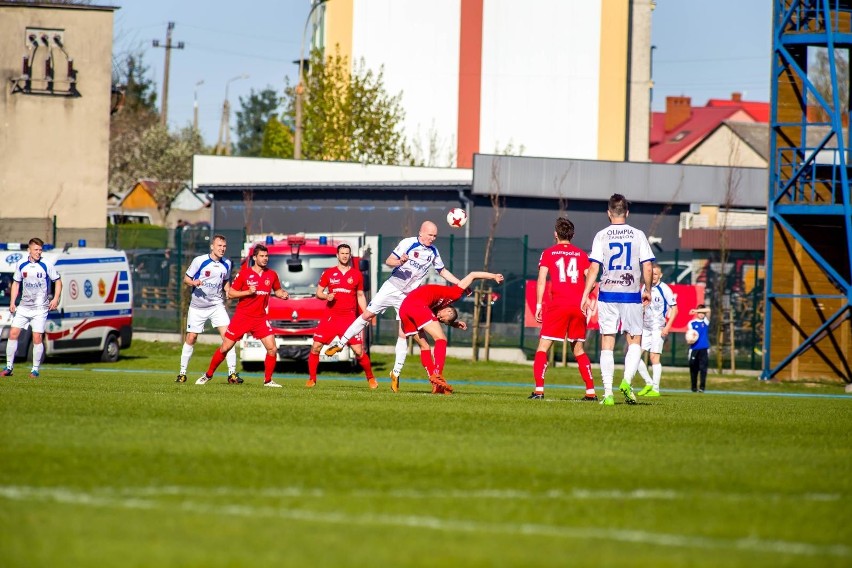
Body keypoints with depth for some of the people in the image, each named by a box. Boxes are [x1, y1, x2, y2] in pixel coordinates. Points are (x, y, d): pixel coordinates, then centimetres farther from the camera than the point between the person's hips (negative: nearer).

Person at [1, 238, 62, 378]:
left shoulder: (47, 265, -5)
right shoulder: (21, 265, 4)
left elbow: (58, 281, 3)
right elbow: (16, 283, 15)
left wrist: (55, 299, -10)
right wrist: (12, 302, 7)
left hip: (40, 307, -3)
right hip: (23, 306, 3)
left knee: (37, 338, -7)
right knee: (13, 333, -2)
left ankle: (35, 369, 3)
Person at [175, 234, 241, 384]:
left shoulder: (227, 264, 3)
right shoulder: (199, 261, -10)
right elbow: (186, 278, -2)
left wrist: (228, 292, -1)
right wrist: (193, 283, -24)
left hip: (217, 305, 2)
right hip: (197, 306, -2)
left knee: (227, 335, -12)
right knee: (191, 338, 1)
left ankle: (232, 373, -9)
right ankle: (182, 372, 14)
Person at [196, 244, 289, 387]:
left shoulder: (271, 275, 4)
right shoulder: (244, 273, -6)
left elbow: (277, 290, 19)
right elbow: (230, 293, -5)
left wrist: (283, 294, -4)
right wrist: (248, 292, -19)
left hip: (260, 318, 3)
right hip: (242, 316, -3)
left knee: (272, 349, -9)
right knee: (225, 348, 2)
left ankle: (268, 380, 6)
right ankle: (208, 375, 19)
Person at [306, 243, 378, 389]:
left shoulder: (356, 275, 8)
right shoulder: (328, 273, 6)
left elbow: (361, 296, 16)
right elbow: (318, 292, 11)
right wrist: (326, 296, -12)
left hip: (349, 318, -1)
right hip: (331, 317, 1)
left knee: (359, 351, -7)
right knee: (315, 347, -6)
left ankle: (371, 378, 12)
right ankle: (311, 379, 7)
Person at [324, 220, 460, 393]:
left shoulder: (433, 252, 1)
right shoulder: (408, 243, -12)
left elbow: (442, 271, 16)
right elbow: (388, 261, -16)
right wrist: (400, 261, -37)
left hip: (408, 296, 2)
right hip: (392, 287, -2)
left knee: (403, 333, -4)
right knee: (367, 315, -3)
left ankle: (396, 373, 1)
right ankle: (340, 344, 12)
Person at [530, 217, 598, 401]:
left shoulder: (548, 253, 4)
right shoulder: (581, 255, 11)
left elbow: (541, 280, -4)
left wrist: (539, 305, -3)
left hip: (557, 305, -3)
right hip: (578, 306, 3)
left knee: (543, 346, 1)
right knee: (578, 349, 15)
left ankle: (539, 390, -13)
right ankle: (591, 391, 10)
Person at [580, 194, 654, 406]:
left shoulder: (601, 236, 0)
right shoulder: (638, 235, 2)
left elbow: (594, 268, -4)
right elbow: (647, 267, 1)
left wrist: (585, 295, 1)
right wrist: (647, 290, 15)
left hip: (607, 295, 0)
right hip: (631, 295, 0)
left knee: (607, 344, 3)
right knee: (635, 341, 11)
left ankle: (608, 392, -2)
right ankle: (626, 381, -11)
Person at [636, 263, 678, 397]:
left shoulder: (664, 289, -9)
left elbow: (674, 309, -8)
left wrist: (668, 326, -16)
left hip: (658, 328, -7)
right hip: (645, 328, 7)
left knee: (654, 357, -9)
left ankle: (655, 389, -3)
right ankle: (649, 383, 11)